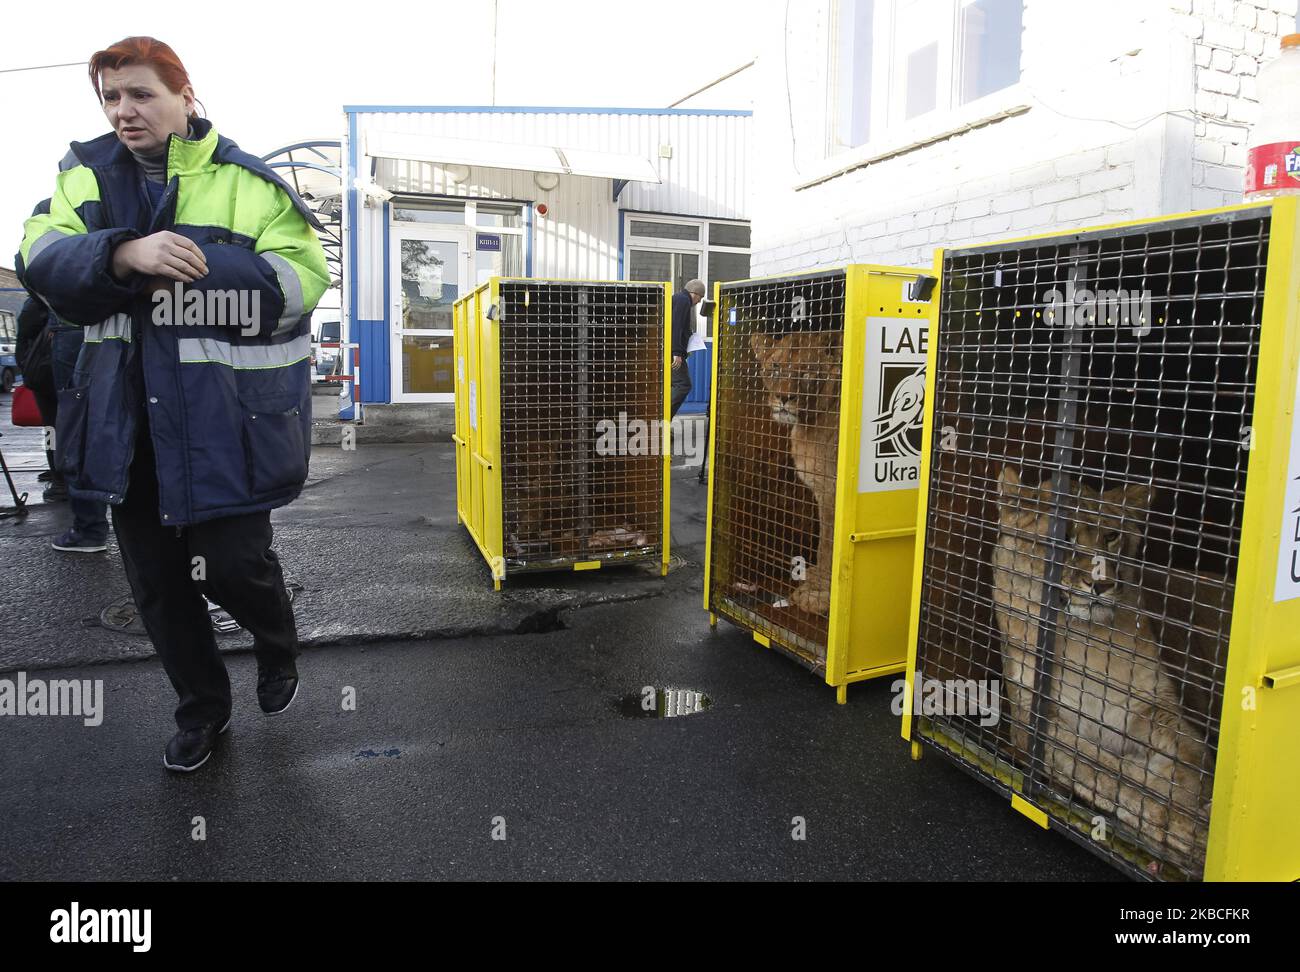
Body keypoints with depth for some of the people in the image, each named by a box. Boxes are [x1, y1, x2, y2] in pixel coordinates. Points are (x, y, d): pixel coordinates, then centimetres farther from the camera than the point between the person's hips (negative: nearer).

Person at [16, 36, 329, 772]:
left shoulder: (248, 183, -4)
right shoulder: (90, 177, 9)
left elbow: (299, 279, -16)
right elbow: (41, 262, -5)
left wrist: (188, 268, -21)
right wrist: (125, 253, -25)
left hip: (226, 424, -5)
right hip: (127, 422, 5)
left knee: (232, 564, -2)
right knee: (157, 582, 13)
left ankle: (279, 646, 35)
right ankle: (203, 710, 35)